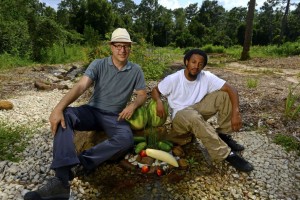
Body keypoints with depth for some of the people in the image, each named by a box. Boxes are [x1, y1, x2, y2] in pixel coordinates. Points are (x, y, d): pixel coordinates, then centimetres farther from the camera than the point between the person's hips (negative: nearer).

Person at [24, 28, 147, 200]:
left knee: (126, 140, -33)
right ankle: (62, 179, -41)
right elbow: (80, 87, -17)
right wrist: (58, 108, -33)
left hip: (115, 117, 0)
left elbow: (143, 95, 5)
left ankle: (79, 161, -29)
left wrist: (133, 105, -19)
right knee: (64, 115, -31)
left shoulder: (136, 70, 1)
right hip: (92, 111, 0)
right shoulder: (98, 65, -4)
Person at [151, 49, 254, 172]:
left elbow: (231, 90, -16)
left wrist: (235, 112, -31)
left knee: (224, 95, -16)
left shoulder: (206, 77, -13)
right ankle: (227, 154, -31)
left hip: (198, 110, 4)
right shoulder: (173, 79, -17)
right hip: (179, 115, -3)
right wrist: (159, 101, -27)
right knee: (194, 117, -41)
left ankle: (223, 135, -5)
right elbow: (155, 90, -4)